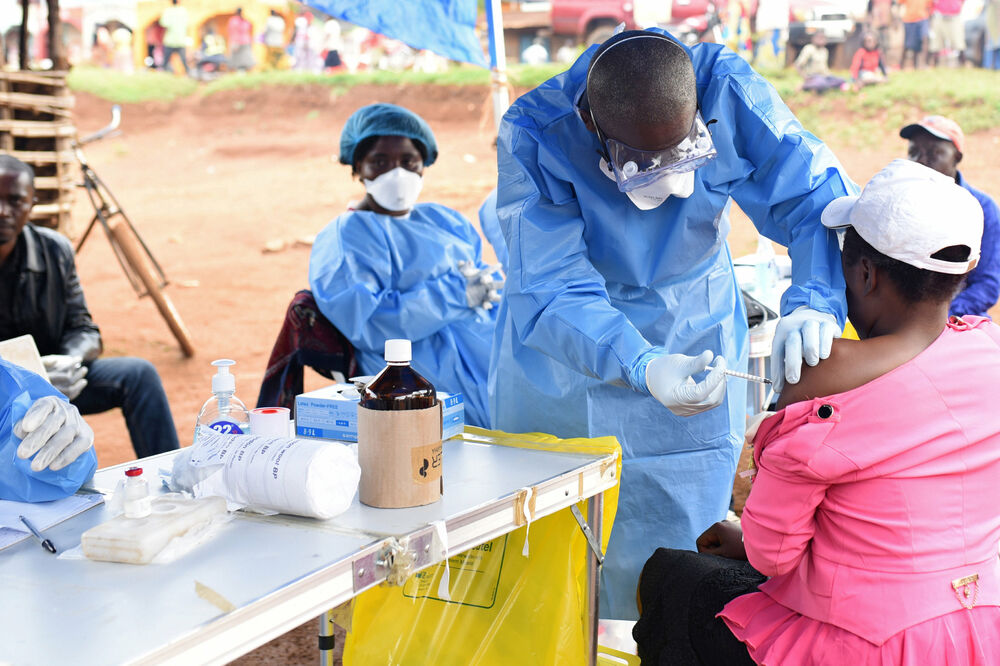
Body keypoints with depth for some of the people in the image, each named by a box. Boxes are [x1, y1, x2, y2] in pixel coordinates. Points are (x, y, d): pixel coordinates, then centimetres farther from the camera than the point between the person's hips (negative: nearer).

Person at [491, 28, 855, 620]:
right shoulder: (534, 134, -29)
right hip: (563, 351, 0)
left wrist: (815, 301, -43)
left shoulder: (729, 92, -23)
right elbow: (551, 290, -35)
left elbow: (817, 198, -23)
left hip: (692, 343, 1)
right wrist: (643, 369, -51)